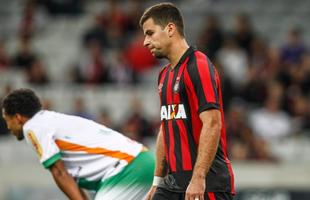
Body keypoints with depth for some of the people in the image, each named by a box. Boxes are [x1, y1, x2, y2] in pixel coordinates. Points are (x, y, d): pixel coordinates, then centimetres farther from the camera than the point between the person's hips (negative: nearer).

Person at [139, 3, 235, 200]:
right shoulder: (165, 75, 17)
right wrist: (157, 182, 22)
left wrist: (198, 178, -26)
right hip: (173, 183, 9)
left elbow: (212, 125, -21)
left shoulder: (199, 67, -12)